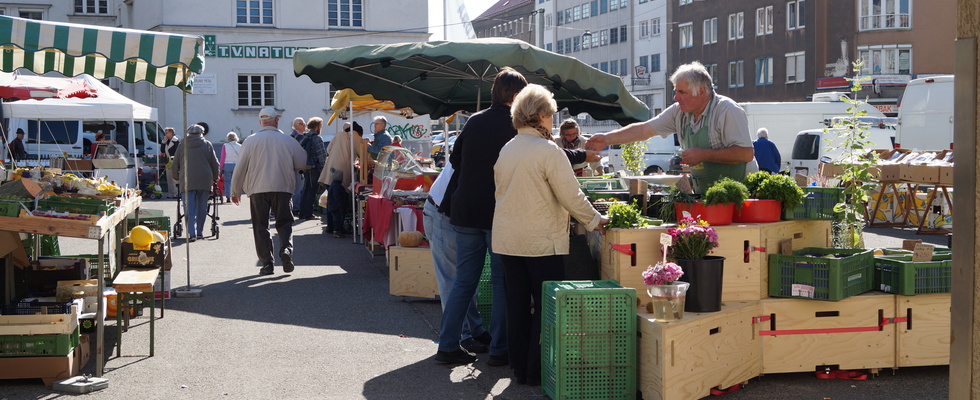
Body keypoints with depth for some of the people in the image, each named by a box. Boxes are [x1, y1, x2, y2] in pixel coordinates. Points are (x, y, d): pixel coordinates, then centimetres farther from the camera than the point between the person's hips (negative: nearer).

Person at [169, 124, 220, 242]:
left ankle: (192, 233, -13)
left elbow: (174, 165, 12)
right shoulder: (207, 145, 8)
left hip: (187, 182, 0)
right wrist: (215, 178, 25)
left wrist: (176, 177, 29)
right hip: (204, 181, 0)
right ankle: (199, 232, 13)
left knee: (190, 209, -1)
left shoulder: (182, 145, 10)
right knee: (202, 208, 9)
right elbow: (215, 164, 9)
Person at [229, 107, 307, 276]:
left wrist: (235, 191, 11)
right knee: (284, 223, 11)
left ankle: (267, 263, 3)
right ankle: (286, 249, -14)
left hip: (257, 190, 0)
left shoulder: (251, 141, -1)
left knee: (261, 227, 6)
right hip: (283, 188, 0)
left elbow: (240, 168, 1)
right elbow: (302, 163, 8)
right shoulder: (289, 140, 0)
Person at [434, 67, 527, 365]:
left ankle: (448, 345, 10)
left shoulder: (474, 121, 8)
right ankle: (499, 349, 7)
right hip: (500, 214, -5)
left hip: (465, 212, 5)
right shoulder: (516, 125, -8)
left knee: (464, 280, 11)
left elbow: (455, 159, 17)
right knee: (502, 282, 5)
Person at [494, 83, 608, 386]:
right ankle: (538, 370, 5)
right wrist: (596, 220, 1)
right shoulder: (548, 151, -14)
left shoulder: (506, 150, 6)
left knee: (517, 303, 11)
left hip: (507, 240, 6)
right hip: (542, 242, -6)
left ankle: (519, 369, 17)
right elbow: (572, 196, -13)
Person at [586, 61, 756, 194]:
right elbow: (644, 130, 10)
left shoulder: (727, 111, -14)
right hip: (703, 192, 6)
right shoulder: (678, 112, 5)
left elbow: (746, 154, -20)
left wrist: (704, 155, -20)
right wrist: (608, 138, 4)